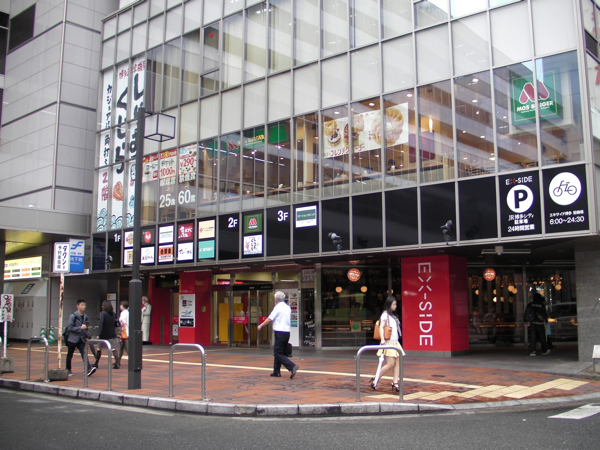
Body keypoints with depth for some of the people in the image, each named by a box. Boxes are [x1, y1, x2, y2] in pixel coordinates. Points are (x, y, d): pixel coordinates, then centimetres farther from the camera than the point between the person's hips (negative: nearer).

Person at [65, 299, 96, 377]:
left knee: (84, 354, -11)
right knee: (69, 355, 9)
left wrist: (87, 336, 7)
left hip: (82, 339, 3)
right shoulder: (73, 316, -9)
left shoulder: (86, 317, 7)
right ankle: (68, 370, 23)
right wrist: (80, 328, -22)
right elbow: (70, 328, -14)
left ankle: (90, 368, -24)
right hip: (73, 338, -3)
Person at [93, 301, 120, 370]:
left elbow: (101, 324, -18)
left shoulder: (103, 313, -10)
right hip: (112, 335, 4)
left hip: (104, 335, -4)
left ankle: (96, 364, 24)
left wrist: (99, 334, -20)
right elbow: (115, 324, 10)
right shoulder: (113, 314, 5)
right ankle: (117, 364, -11)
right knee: (114, 349, 0)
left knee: (99, 349, 14)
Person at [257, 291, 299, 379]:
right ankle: (276, 371, 20)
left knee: (279, 353, -7)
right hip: (287, 331, 8)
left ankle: (292, 366, -21)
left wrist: (261, 326, 7)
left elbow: (269, 319, -8)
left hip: (280, 332, -8)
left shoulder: (278, 307, -11)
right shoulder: (288, 307, 12)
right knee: (278, 352, 17)